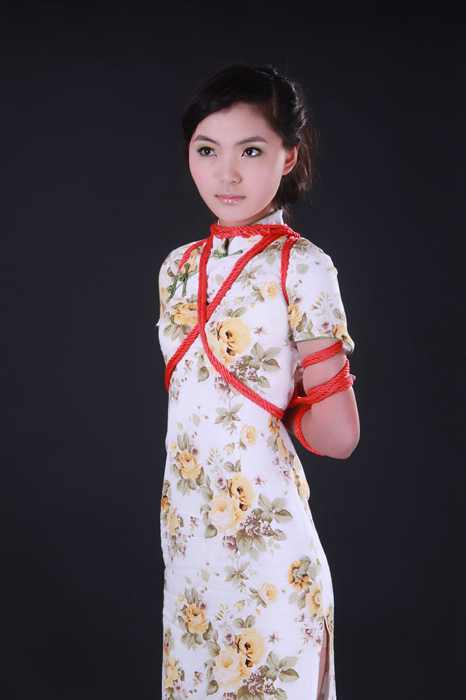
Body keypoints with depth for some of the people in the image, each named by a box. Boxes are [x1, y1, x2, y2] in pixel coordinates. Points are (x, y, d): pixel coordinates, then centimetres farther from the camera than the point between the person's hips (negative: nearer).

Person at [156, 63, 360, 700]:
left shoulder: (302, 268, -13)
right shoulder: (179, 266, 5)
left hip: (263, 526, -5)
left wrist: (274, 403, 1)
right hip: (184, 522, 6)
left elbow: (338, 434, -12)